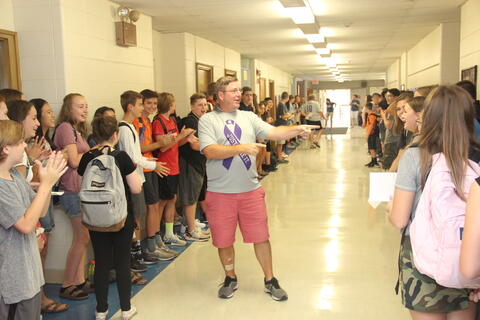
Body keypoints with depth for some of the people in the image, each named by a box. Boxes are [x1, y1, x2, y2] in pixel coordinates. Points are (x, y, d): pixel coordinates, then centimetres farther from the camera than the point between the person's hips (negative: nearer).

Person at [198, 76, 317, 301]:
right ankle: (230, 278, 34)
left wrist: (297, 129, -19)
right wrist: (241, 148, -25)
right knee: (223, 241, 11)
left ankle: (270, 280, 27)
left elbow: (273, 133, -3)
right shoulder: (207, 120, -5)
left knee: (261, 237, 9)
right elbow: (209, 151, -19)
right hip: (220, 193, -2)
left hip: (250, 190, 3)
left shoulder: (248, 117, 6)